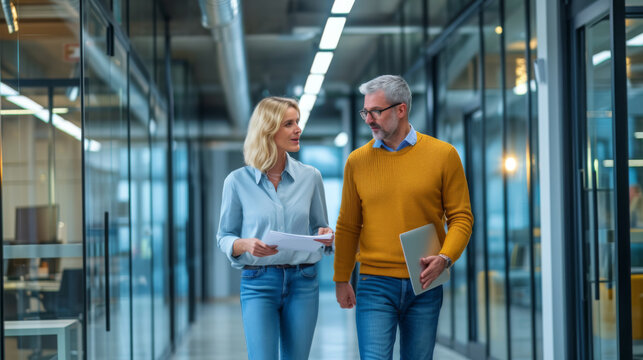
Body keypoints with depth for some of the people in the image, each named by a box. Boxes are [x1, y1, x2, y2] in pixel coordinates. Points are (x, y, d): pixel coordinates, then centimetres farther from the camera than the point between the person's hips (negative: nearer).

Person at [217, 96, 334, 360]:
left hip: (303, 282, 2)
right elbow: (224, 238, 4)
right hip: (258, 283, -2)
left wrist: (326, 235, -10)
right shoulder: (238, 181, -1)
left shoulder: (310, 177, 5)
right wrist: (246, 245, -18)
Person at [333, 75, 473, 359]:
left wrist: (445, 258, -15)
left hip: (424, 285, 0)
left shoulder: (442, 155, 0)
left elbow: (461, 217, 1)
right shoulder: (358, 161, 4)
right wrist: (341, 279, 8)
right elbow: (348, 226, 9)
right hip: (375, 284, 0)